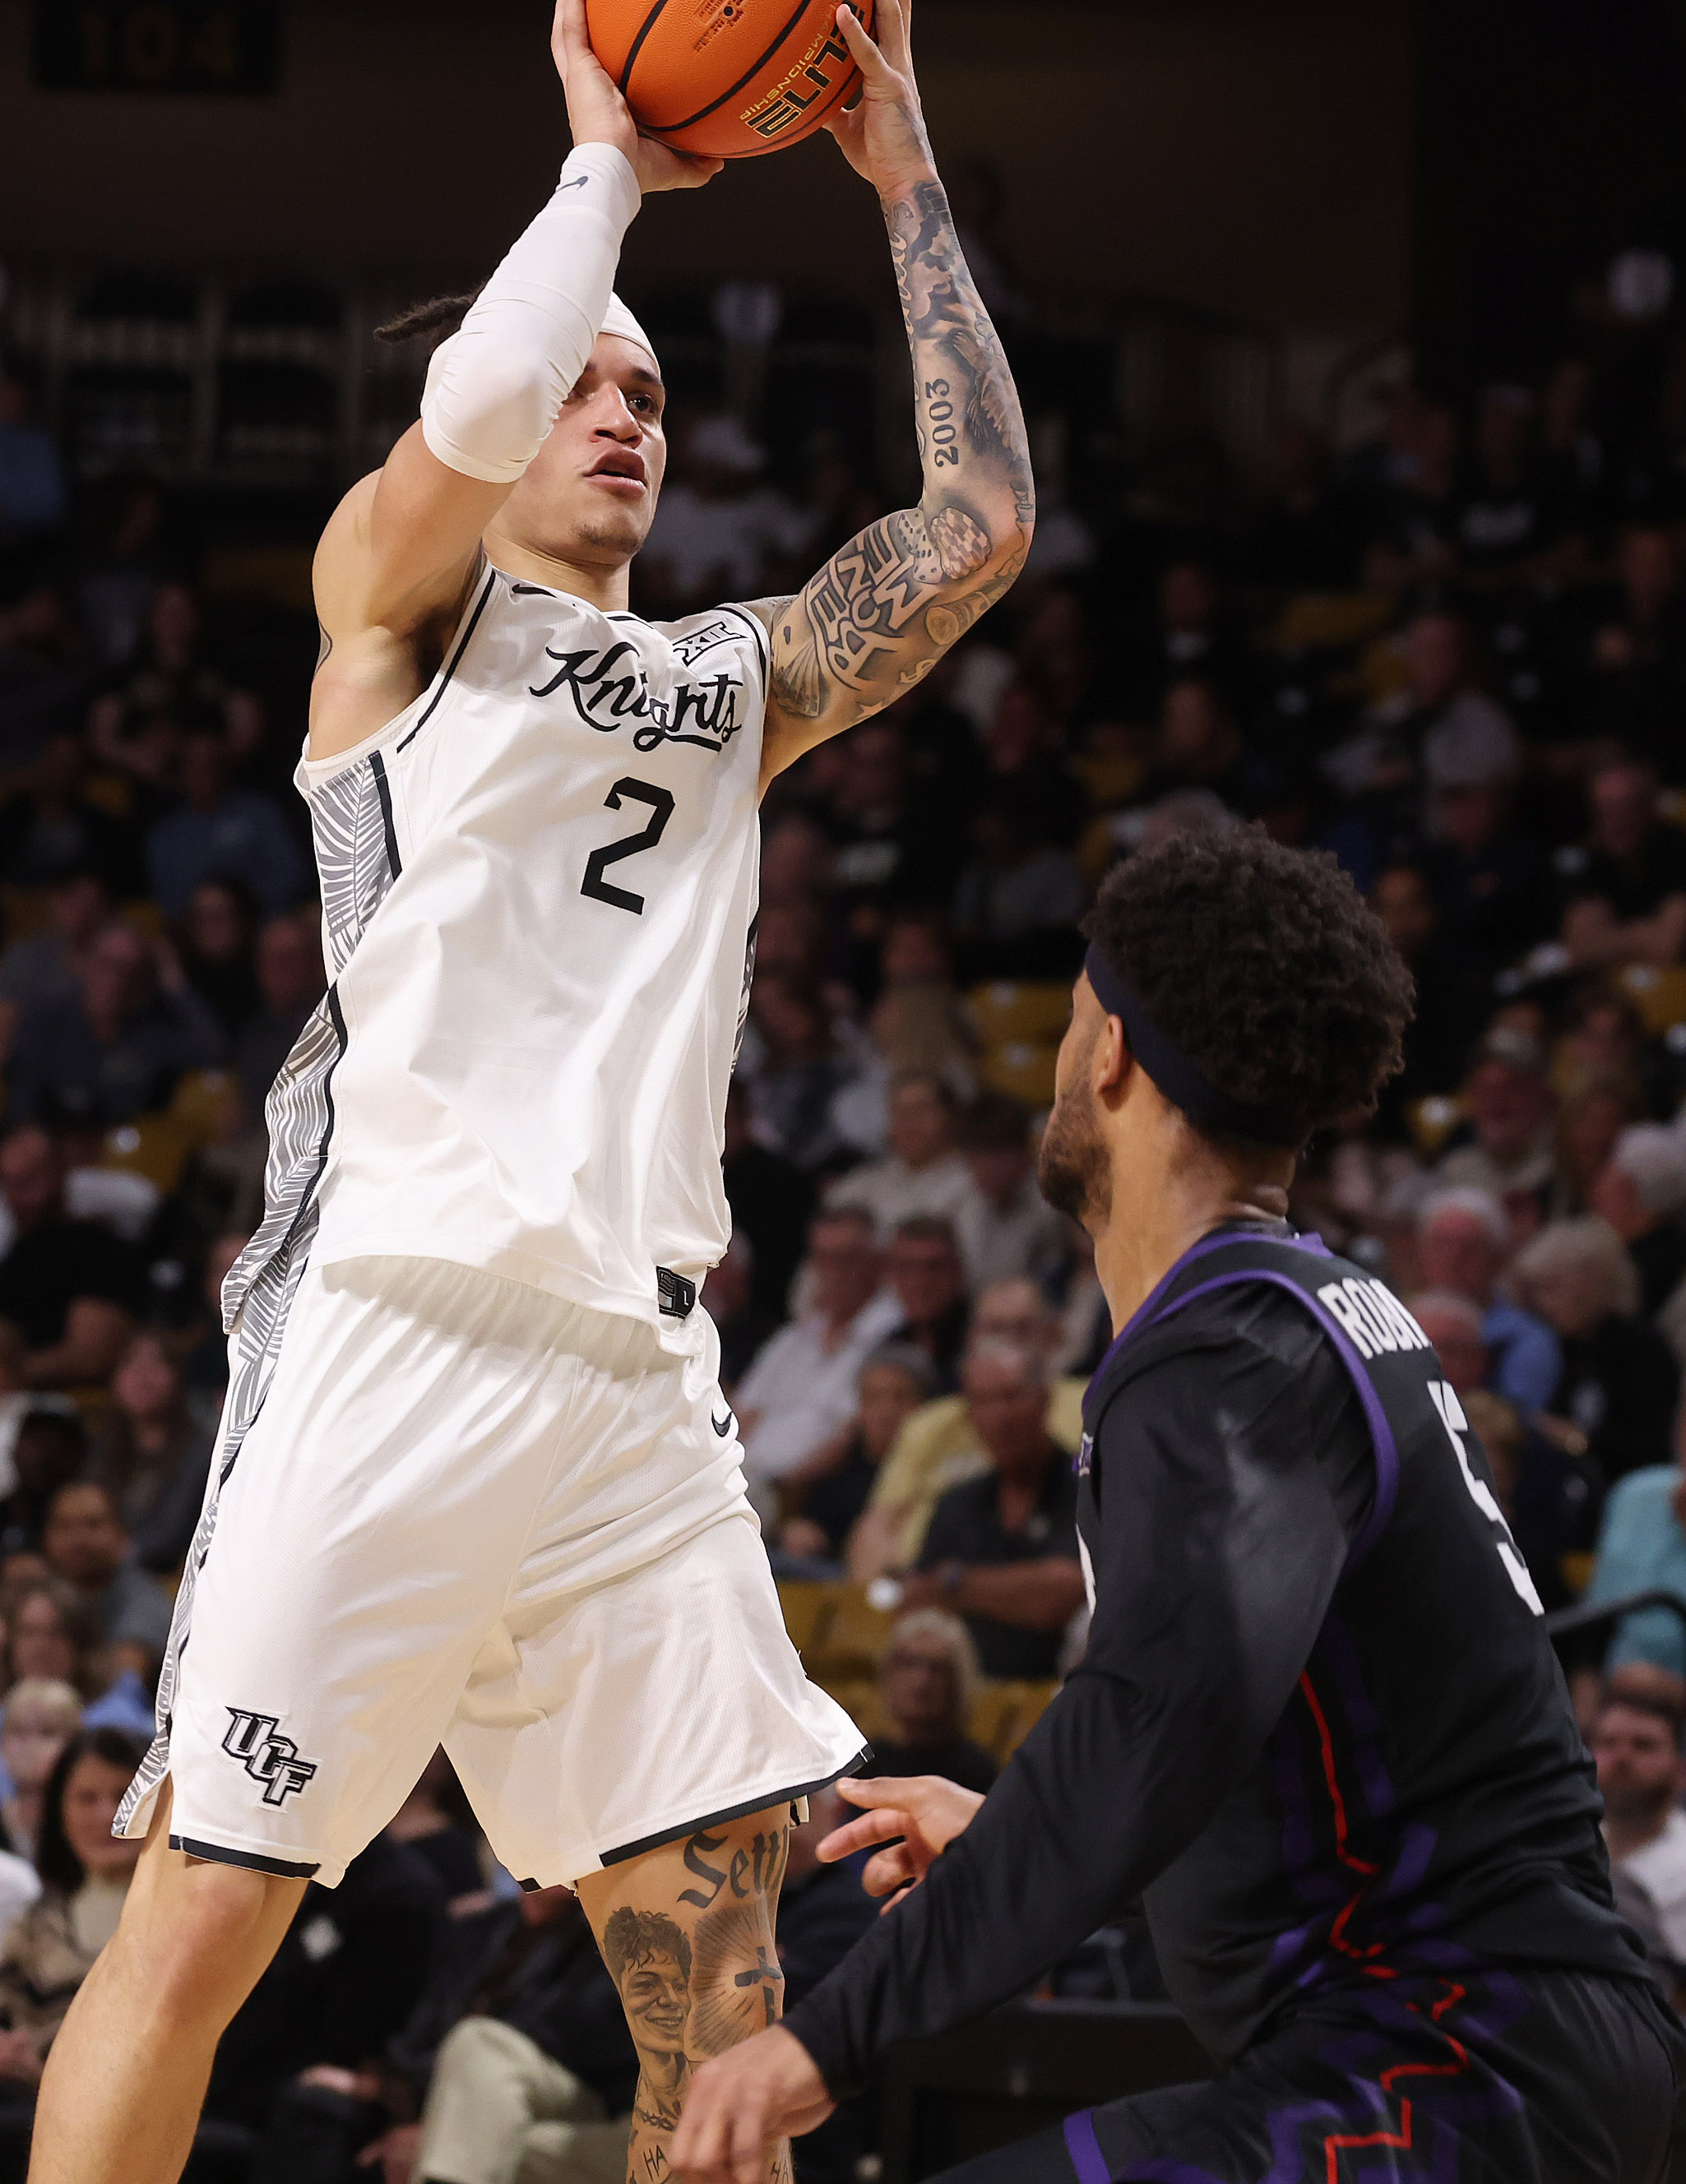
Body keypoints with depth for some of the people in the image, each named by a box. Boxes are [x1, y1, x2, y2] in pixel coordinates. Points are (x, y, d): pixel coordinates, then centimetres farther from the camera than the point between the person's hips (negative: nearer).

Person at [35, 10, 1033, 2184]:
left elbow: (977, 522, 16)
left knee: (723, 1996, 1)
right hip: (397, 1335, -5)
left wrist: (904, 181, 17)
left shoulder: (728, 681, 24)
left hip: (639, 1375, 5)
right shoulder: (396, 597, 9)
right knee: (197, 1927, -8)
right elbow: (467, 407, -12)